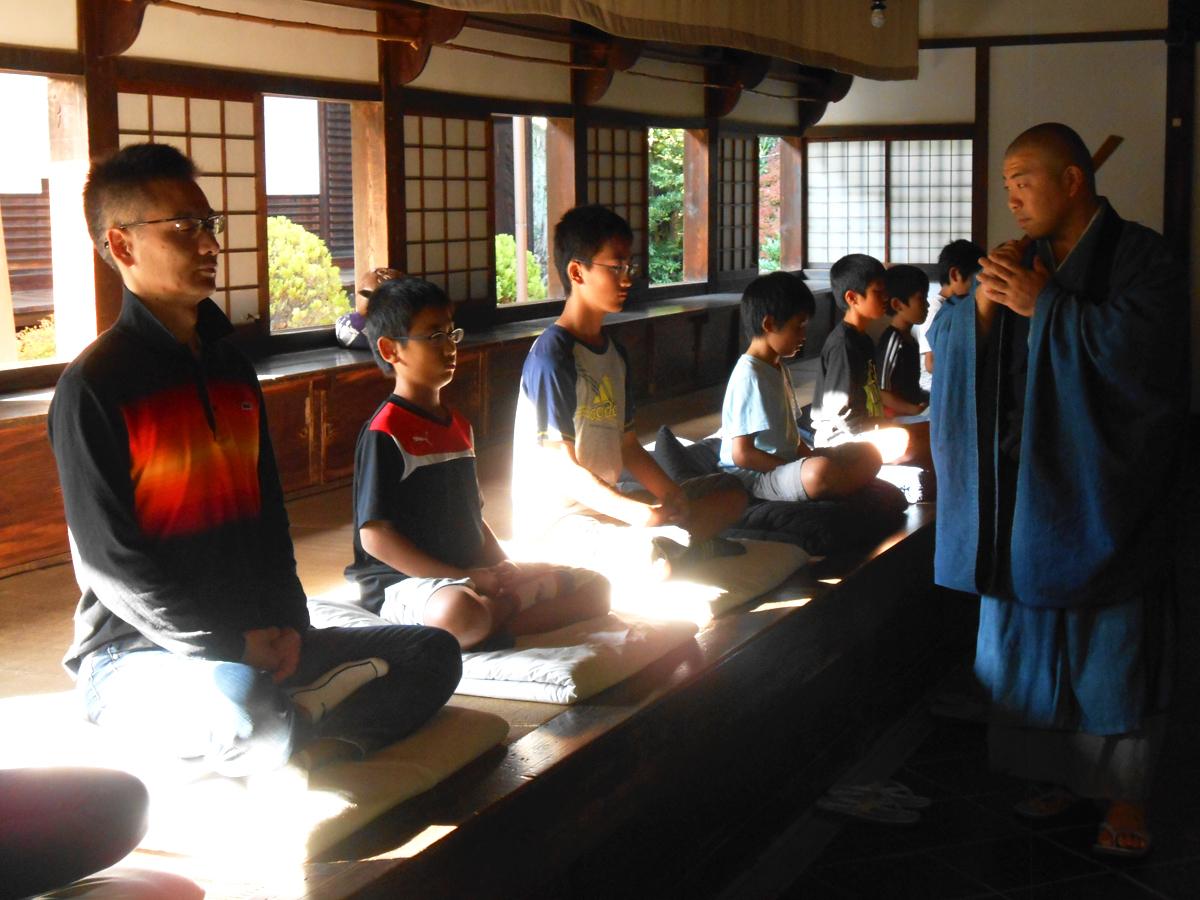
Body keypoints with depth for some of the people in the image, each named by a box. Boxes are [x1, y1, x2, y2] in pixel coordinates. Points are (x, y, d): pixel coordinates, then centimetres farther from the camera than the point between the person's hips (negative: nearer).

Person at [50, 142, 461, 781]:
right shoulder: (93, 387, -11)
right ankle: (324, 741, -8)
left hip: (251, 641, 8)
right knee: (241, 702, -40)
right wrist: (230, 646, -18)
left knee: (433, 654, -2)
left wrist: (286, 625, -3)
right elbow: (109, 561, -15)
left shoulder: (232, 369, 13)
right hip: (133, 654, -7)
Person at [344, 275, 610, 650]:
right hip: (405, 581, -9)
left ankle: (495, 622, -12)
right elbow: (376, 536, -18)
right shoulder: (385, 433, -11)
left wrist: (502, 568, 3)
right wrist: (459, 577, -21)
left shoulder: (459, 425, 17)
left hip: (472, 574, 9)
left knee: (594, 588, 4)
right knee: (460, 611, -44)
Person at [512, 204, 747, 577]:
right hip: (555, 518, -10)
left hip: (605, 502, 10)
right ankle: (688, 541, -4)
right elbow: (562, 469, -19)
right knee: (658, 560, -35)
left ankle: (676, 540, -8)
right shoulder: (551, 357, -16)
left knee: (731, 492, 13)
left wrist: (670, 495, -4)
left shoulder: (614, 353, 13)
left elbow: (628, 445, 14)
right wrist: (637, 513, -27)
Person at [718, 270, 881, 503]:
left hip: (786, 463, 10)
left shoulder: (779, 368, 15)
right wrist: (797, 471, -17)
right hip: (756, 477, -10)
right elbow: (742, 454, -22)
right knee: (820, 472, -37)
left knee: (869, 454, 8)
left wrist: (812, 458, 2)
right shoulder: (749, 376, -17)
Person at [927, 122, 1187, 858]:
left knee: (1110, 640, 0)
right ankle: (1060, 772, 23)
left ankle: (1127, 794, 12)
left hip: (1102, 490, -6)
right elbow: (947, 348, 11)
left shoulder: (1140, 258, -6)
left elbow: (1143, 347, -22)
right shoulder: (1024, 263, 11)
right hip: (1025, 488, 6)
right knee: (1029, 633, 9)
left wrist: (1043, 307, -18)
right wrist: (982, 305, -9)